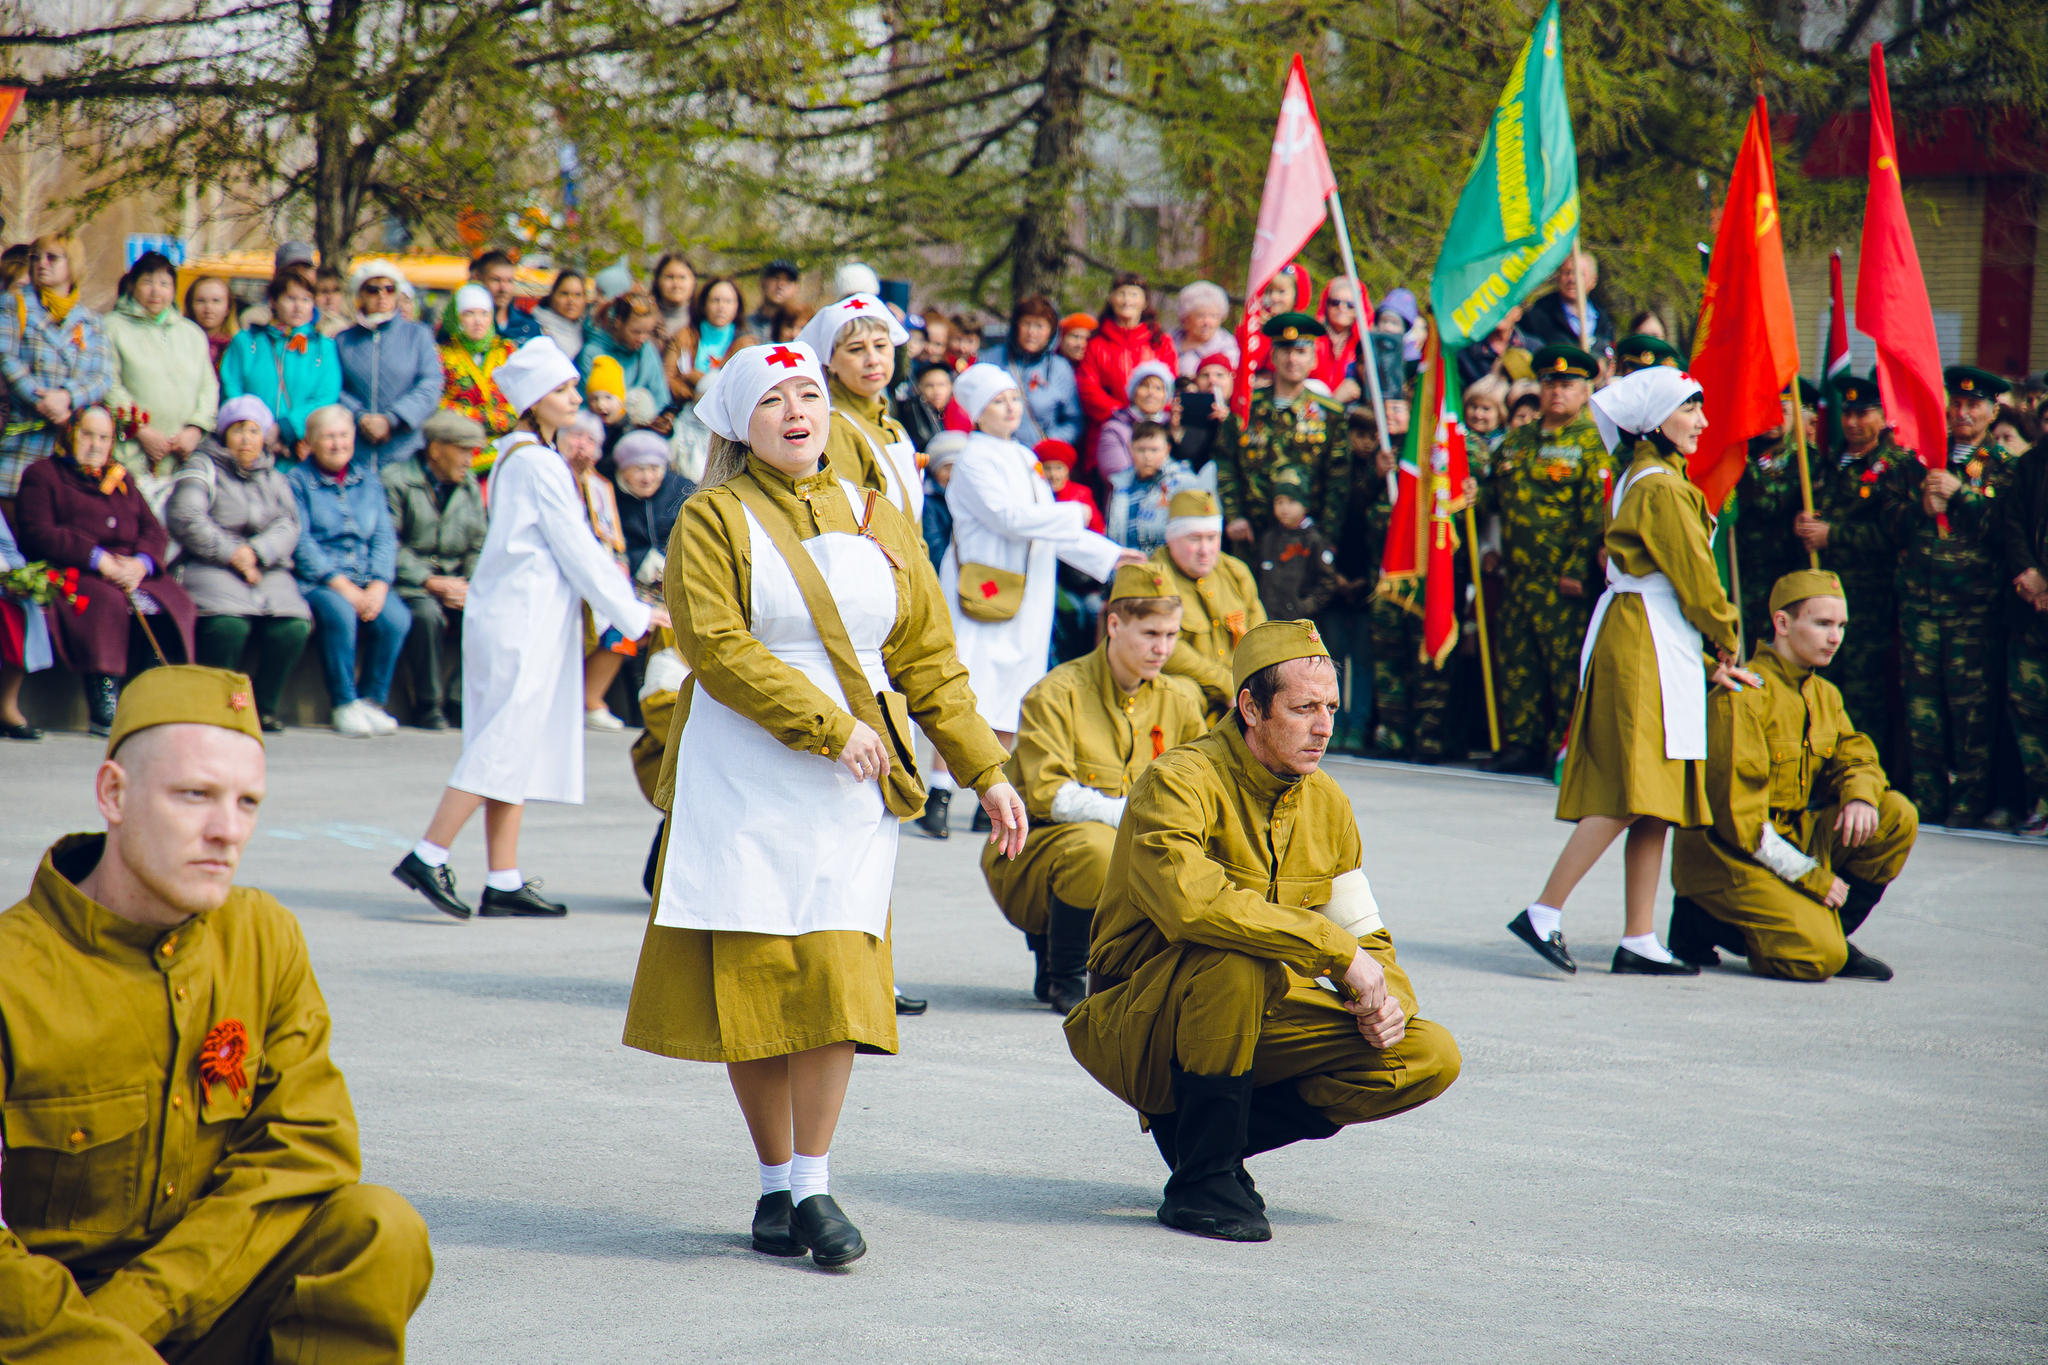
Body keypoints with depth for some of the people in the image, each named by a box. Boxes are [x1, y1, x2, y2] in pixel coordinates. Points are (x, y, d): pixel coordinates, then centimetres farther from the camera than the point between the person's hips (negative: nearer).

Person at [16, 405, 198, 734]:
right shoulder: (42, 475, 11)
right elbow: (38, 535, -5)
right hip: (74, 574, -5)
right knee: (108, 603, -38)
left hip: (133, 572, 5)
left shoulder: (121, 480, 28)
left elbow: (154, 531, 17)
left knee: (172, 604, -26)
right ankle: (102, 712, -37)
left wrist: (142, 562, -8)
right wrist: (97, 559, -16)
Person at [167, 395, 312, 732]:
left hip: (267, 570, 4)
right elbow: (186, 519, -7)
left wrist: (255, 552, -14)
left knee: (294, 626, -25)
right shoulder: (203, 467, 9)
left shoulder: (275, 479, 23)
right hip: (209, 566, -4)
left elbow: (287, 527, 6)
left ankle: (264, 707, -9)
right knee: (229, 624, -35)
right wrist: (232, 554, -15)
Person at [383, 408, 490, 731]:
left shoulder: (470, 486, 16)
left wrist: (471, 586, -5)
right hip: (409, 581, -5)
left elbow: (479, 547, 15)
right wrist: (431, 583, -17)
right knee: (428, 613, -36)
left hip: (455, 580, 5)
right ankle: (427, 705, -21)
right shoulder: (395, 480, -4)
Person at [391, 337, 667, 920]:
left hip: (511, 614, 10)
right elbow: (576, 550, -12)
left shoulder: (516, 456, 16)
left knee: (511, 748, 8)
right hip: (525, 616, -10)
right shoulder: (539, 464, -14)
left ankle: (504, 882, 8)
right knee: (505, 742, -8)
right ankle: (428, 857, -9)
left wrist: (623, 602, 19)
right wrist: (633, 613, -4)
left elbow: (573, 544, 20)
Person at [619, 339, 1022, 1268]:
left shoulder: (879, 522, 14)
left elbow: (928, 660, 15)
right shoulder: (713, 521, 2)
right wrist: (827, 727, -15)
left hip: (851, 791, 2)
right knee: (752, 976, -1)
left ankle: (814, 1184, 0)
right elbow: (717, 646, -11)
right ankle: (776, 1185, 12)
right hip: (741, 782, -2)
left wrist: (986, 772, 11)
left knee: (833, 974, -8)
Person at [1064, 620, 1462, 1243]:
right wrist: (1339, 950, -35)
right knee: (1235, 958, -38)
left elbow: (1366, 935, 10)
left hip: (1251, 1021, 7)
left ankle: (1188, 1124, -1)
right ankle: (1203, 1180, -20)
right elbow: (1190, 901, -38)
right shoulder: (1182, 782, -19)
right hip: (1136, 1028, -7)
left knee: (1431, 1056, -9)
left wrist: (1385, 999, -14)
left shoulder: (1326, 802, 4)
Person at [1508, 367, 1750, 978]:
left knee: (1654, 799, 7)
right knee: (1634, 795, -13)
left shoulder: (1640, 480, 20)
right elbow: (1694, 574, -11)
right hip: (1647, 646, -10)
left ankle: (1639, 942, 7)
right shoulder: (1662, 488, -12)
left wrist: (1713, 656, 16)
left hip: (1654, 648, 10)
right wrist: (1729, 643, 3)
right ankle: (1544, 914, -15)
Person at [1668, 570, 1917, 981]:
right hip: (1728, 855, -8)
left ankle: (1832, 933, 1)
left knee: (1897, 817, -7)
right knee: (1817, 958, -25)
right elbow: (1737, 812, -21)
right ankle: (1703, 922, -3)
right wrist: (1812, 876, -19)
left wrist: (1861, 795, -16)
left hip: (1793, 836, 8)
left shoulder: (1824, 694, 11)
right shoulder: (1744, 695, -18)